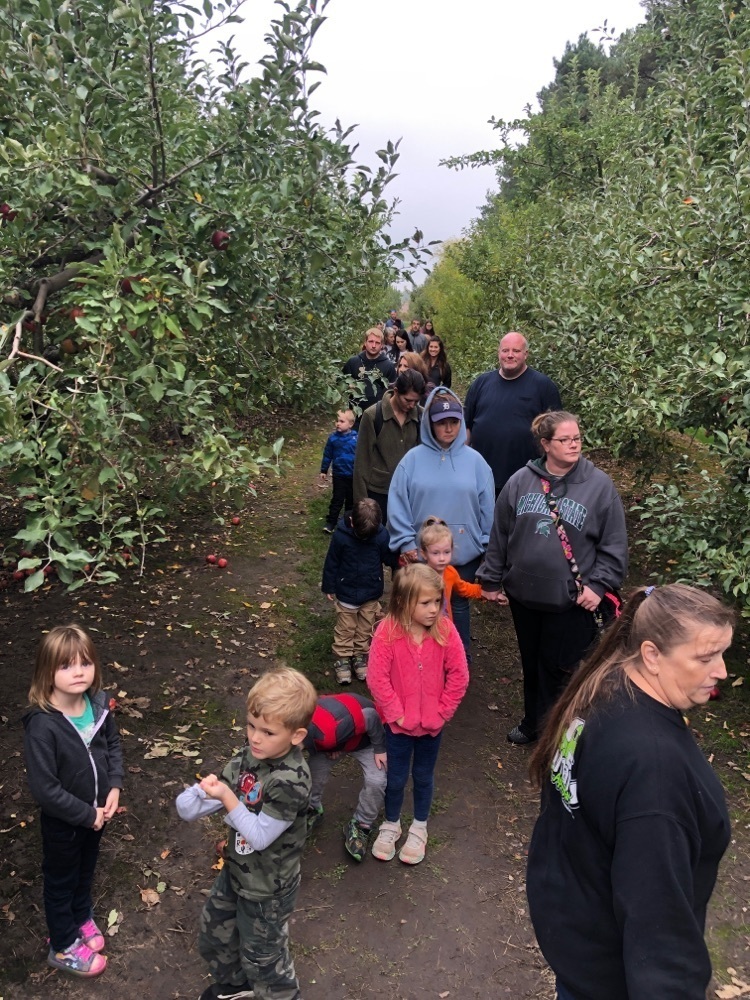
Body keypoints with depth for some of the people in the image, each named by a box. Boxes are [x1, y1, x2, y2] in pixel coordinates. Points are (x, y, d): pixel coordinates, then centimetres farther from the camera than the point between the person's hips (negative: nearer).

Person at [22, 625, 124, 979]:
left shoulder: (98, 704, -15)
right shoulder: (42, 725, -33)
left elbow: (112, 745, 3)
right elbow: (44, 789, -28)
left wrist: (114, 787, -10)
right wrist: (86, 814, -19)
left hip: (95, 812, 5)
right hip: (62, 821, -5)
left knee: (86, 870, 29)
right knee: (61, 881, 20)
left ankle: (81, 917, 56)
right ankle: (62, 948, 43)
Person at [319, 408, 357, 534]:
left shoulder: (356, 438, -12)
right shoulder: (333, 438, -7)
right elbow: (327, 455, 2)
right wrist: (323, 471, 6)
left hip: (353, 475, 0)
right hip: (339, 475, 0)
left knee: (351, 499, 15)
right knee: (337, 499, 3)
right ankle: (330, 522, 10)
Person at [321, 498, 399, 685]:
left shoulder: (382, 535, -17)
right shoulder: (341, 535, -20)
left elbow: (390, 559, 0)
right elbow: (331, 562, -8)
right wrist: (329, 587, -1)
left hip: (371, 593, 2)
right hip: (346, 593, -2)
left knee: (366, 629, 18)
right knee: (345, 629, 12)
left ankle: (360, 656, 36)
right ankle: (342, 659, 28)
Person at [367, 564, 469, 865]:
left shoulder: (445, 630, -17)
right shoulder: (387, 632, -22)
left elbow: (459, 676, -10)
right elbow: (377, 678, -18)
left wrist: (442, 711, -9)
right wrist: (396, 714, -15)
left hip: (432, 723, 2)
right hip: (399, 722, -1)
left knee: (424, 776, 20)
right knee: (396, 777, 17)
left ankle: (419, 829, 43)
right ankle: (391, 825, 42)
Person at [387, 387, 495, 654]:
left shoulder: (474, 460, -4)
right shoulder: (413, 459, -8)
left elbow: (487, 507, 2)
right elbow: (398, 503, -6)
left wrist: (489, 544, 4)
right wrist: (406, 541, -9)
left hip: (465, 551, 1)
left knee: (458, 605, 17)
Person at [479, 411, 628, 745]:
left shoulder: (599, 484, -7)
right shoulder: (520, 482, 0)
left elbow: (614, 543, -4)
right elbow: (499, 535, 7)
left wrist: (599, 584, -10)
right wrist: (492, 580, 9)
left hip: (571, 598, -3)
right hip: (523, 592, 3)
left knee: (559, 667, 5)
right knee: (531, 663, 19)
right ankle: (532, 722, 39)